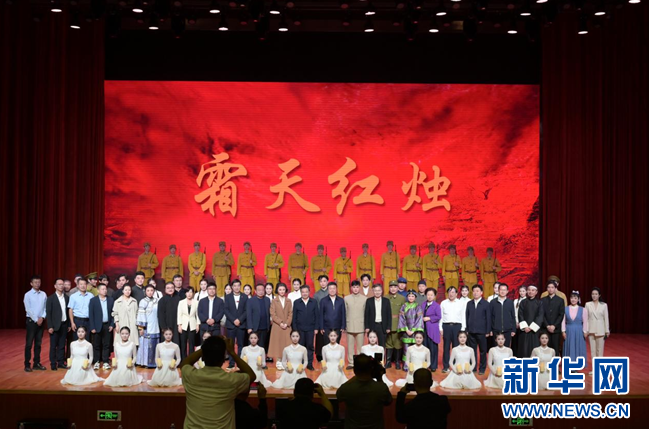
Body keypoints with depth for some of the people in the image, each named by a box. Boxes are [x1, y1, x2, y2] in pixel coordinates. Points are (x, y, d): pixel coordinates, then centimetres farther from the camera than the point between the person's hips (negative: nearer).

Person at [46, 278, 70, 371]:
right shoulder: (51, 298, -5)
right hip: (55, 325, -4)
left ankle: (61, 362, 16)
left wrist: (69, 325, 7)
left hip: (64, 324, 4)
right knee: (53, 345, 2)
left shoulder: (66, 298, 8)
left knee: (62, 345, 8)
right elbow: (48, 313, -7)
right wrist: (50, 326, -13)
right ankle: (53, 364, 9)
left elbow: (68, 311, 9)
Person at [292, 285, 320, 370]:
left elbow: (317, 316, 4)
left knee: (310, 346, 4)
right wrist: (295, 329, -1)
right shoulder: (296, 302, 4)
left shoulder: (314, 302, 4)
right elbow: (294, 317, 4)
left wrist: (316, 328, -2)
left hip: (310, 328, 0)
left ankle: (310, 364, 10)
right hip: (300, 329, 0)